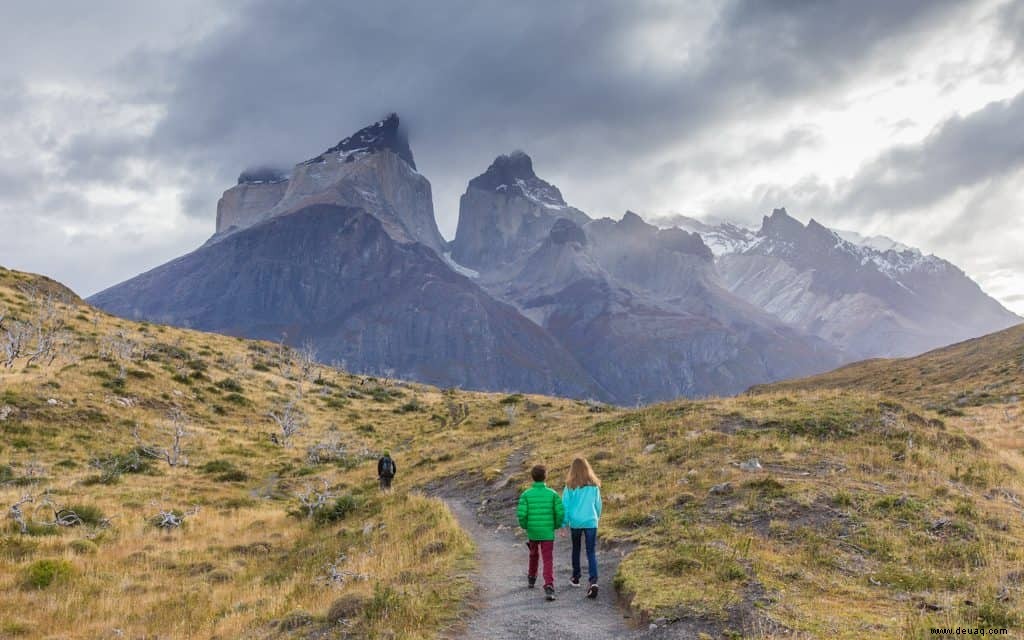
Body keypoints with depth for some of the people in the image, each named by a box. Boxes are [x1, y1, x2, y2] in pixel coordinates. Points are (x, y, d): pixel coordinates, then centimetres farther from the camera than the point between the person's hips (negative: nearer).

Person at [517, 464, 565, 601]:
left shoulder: (526, 494, -6)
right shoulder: (552, 493, -5)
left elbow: (521, 514, -13)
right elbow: (560, 512, -10)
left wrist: (525, 526, 6)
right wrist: (556, 526, 8)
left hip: (532, 532, 1)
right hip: (548, 532, -1)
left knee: (534, 555, 25)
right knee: (548, 560, -2)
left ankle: (531, 579, 44)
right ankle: (549, 587, -19)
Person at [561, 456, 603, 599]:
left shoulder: (570, 486, -7)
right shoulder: (594, 485, -1)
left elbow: (565, 505, -5)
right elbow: (598, 504, 8)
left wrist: (564, 523, 2)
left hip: (575, 522, 0)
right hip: (591, 522, 0)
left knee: (576, 549, 19)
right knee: (591, 552, 0)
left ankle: (576, 578, 31)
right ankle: (593, 581, -17)